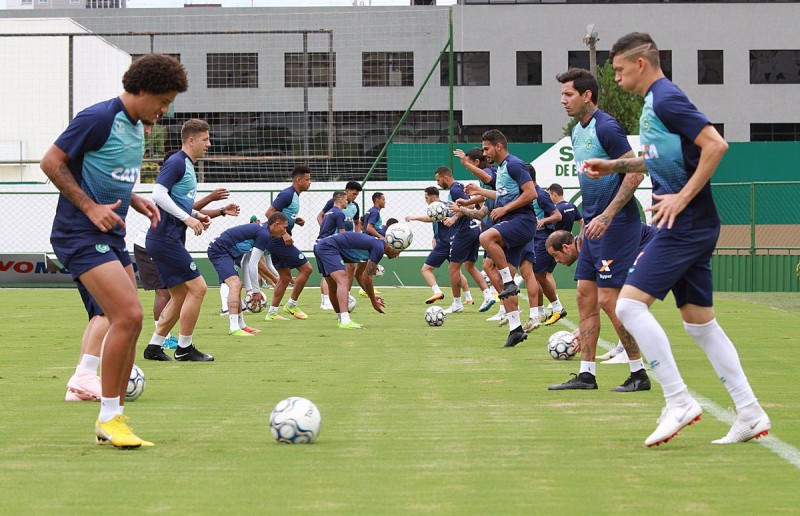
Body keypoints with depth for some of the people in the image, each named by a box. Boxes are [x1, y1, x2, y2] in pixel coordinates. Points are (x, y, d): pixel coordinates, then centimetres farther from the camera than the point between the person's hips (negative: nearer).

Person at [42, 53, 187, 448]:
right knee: (129, 315, -19)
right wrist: (90, 208, -17)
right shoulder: (98, 119, -13)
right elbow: (51, 163, -13)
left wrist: (136, 201, 8)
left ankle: (113, 420, 16)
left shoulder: (137, 128, 15)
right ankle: (109, 419, -10)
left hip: (111, 237, 10)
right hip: (80, 235, -10)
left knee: (127, 322, 7)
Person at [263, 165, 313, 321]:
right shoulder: (287, 194, -15)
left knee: (285, 277, 13)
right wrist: (284, 233, -24)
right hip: (279, 241, -10)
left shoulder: (294, 195, 15)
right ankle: (291, 305, 1)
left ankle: (272, 313, 15)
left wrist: (296, 220, 8)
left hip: (276, 241, 10)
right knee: (306, 268, -7)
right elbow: (270, 213, -21)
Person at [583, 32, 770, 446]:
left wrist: (683, 197, -21)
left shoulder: (666, 99, -12)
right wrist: (616, 165, 22)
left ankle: (678, 402, -13)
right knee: (700, 322, 11)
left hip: (685, 225, -10)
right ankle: (749, 414, 12)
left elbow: (716, 145, -21)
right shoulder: (654, 103, 17)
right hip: (689, 228, 10)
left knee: (630, 304, -14)